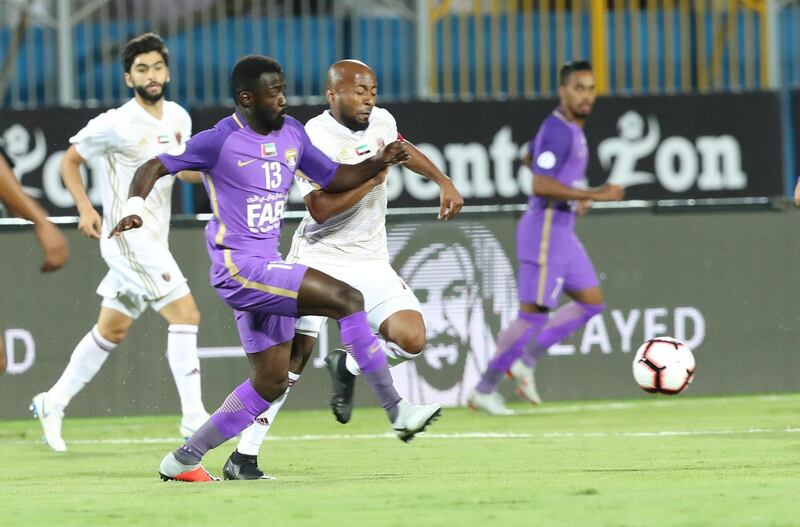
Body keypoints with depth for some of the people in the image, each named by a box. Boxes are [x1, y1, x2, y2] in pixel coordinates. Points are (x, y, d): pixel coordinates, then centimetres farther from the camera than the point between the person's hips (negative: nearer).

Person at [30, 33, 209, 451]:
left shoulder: (178, 118, 7)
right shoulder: (116, 124, -13)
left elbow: (184, 171, 20)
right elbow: (70, 161, -3)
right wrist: (85, 208, -15)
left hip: (152, 240, 8)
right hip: (128, 238, -8)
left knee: (113, 330, 15)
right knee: (185, 314, -15)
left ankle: (53, 404, 28)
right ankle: (193, 417, -13)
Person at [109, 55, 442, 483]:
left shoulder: (292, 134, 11)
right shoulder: (222, 141, -10)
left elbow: (333, 179, 21)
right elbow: (154, 167, -7)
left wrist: (378, 163, 5)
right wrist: (134, 209, -25)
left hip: (266, 268, 9)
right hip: (239, 267, -9)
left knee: (272, 381, 11)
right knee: (346, 299, -20)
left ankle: (183, 460, 17)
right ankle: (397, 411, -16)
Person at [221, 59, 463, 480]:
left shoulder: (380, 122, 3)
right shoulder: (313, 139, -17)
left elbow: (403, 148, 28)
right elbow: (321, 209, -26)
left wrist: (443, 182, 25)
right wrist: (373, 176, -26)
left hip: (369, 263, 5)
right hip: (319, 259, -5)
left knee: (411, 339, -15)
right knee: (293, 356, -15)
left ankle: (347, 368, 16)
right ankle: (243, 457, -8)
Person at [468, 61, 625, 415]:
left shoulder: (568, 126, 12)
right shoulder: (558, 131, -18)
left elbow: (529, 157, 30)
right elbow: (540, 186, -27)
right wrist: (593, 195, -27)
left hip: (562, 231, 10)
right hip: (546, 230, -10)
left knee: (592, 303, 11)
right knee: (534, 314, -6)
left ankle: (527, 359, 13)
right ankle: (484, 390, 3)